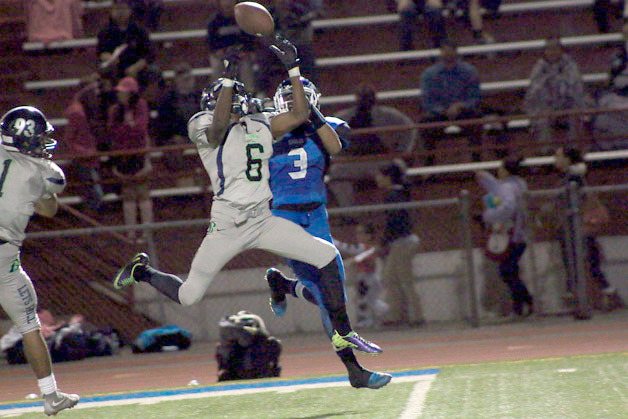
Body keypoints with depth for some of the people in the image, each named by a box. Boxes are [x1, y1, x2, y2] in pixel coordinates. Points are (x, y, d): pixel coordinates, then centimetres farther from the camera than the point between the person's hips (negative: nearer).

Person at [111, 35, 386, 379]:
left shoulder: (261, 125, 12)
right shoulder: (204, 125, -8)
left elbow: (299, 115, 7)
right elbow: (219, 125, -30)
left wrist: (292, 68, 3)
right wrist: (229, 75, -34)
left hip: (264, 221, 5)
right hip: (227, 225, -5)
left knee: (327, 256, -8)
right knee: (188, 296, -2)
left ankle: (343, 335, 1)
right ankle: (141, 270, 30)